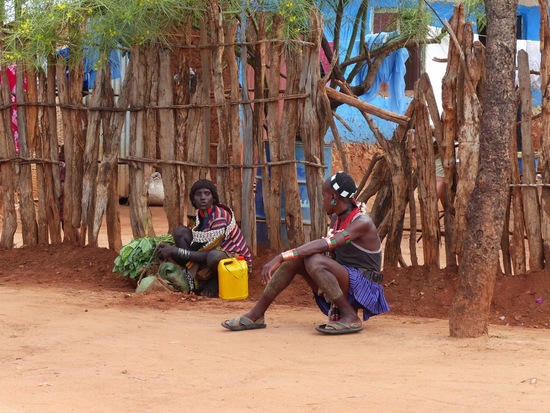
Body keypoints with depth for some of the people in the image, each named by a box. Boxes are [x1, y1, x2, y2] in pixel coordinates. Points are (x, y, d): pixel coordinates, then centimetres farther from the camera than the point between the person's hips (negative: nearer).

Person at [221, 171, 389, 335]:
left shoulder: (362, 223, -19)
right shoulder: (336, 219, 11)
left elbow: (323, 245, -30)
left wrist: (280, 258, -34)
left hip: (364, 287, -8)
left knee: (315, 261, -30)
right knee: (295, 259, -4)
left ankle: (351, 317, -20)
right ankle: (256, 315, -2)